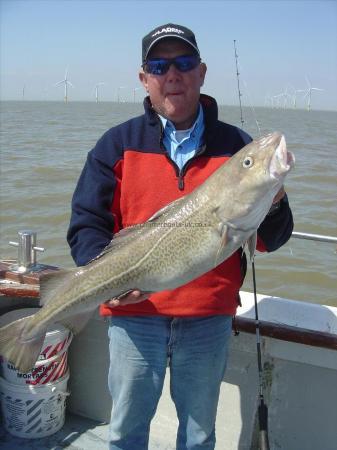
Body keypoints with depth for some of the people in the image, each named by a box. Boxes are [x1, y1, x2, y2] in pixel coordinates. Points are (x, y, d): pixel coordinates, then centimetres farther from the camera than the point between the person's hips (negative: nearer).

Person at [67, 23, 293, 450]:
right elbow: (86, 224, -1)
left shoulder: (236, 145, 4)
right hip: (134, 309, 0)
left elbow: (270, 239, 4)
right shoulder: (117, 144, 2)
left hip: (210, 317, 1)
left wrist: (271, 206, -18)